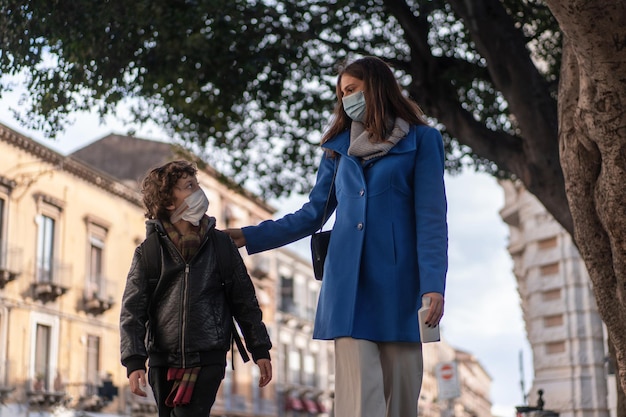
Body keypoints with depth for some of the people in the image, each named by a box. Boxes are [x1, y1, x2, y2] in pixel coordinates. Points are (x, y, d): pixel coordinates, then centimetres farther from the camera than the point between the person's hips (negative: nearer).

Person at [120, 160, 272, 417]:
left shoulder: (221, 245, 5)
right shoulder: (148, 252, 2)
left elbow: (244, 301, 10)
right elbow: (132, 311, 0)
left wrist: (260, 350, 7)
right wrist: (134, 362, -10)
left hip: (208, 359, -1)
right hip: (162, 362, 1)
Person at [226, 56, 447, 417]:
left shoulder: (421, 141, 5)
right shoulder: (340, 149, 17)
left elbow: (431, 220, -2)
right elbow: (312, 215, 17)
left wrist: (433, 286, -12)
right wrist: (249, 237, 11)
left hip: (398, 285, -2)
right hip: (348, 285, 2)